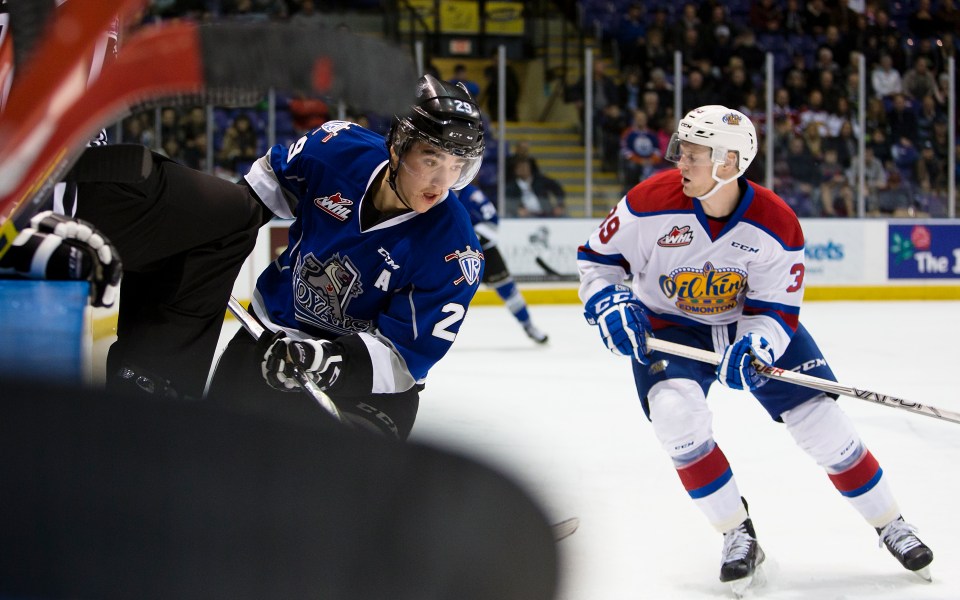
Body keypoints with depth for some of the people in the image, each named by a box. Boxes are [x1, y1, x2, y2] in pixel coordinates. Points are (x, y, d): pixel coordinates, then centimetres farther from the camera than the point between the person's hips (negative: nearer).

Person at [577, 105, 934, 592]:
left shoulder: (775, 224, -21)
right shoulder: (651, 202, -22)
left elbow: (776, 310, -16)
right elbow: (595, 259, -8)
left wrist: (754, 348, -36)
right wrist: (611, 306, -25)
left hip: (752, 326, 0)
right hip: (668, 328, 0)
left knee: (821, 422, -7)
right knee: (676, 413, -28)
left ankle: (890, 525, 13)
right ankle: (739, 536, -12)